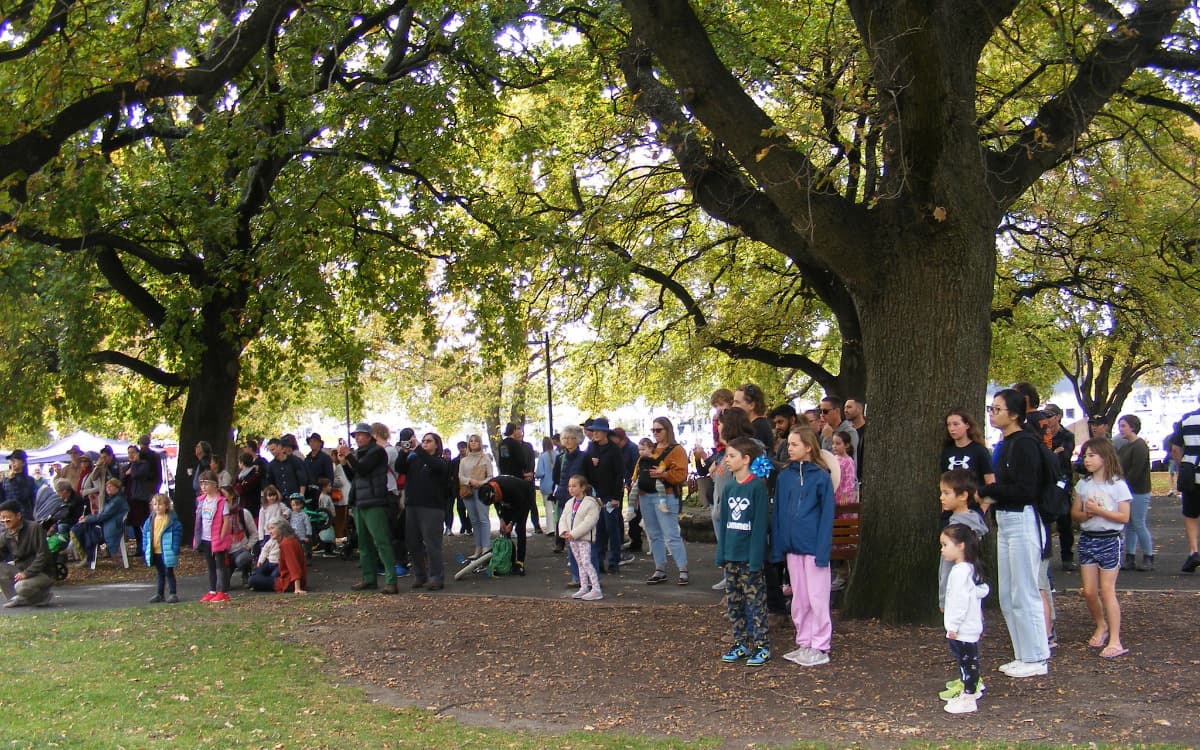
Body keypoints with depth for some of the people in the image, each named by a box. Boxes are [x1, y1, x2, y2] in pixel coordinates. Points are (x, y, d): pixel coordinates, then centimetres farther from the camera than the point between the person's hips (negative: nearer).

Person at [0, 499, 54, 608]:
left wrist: (26, 573, -23)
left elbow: (43, 555, -18)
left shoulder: (34, 528, -15)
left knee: (21, 587, -33)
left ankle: (44, 595, -1)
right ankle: (18, 598, -7)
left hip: (41, 573, -6)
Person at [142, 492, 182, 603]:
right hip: (154, 553, 6)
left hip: (167, 552, -5)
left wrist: (175, 550, -16)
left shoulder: (172, 520, -11)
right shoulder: (149, 521, 6)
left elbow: (177, 535, -12)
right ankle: (160, 594, 24)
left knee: (169, 573, 3)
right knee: (160, 574, 17)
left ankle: (173, 594, 10)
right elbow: (146, 535, 11)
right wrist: (145, 551, 7)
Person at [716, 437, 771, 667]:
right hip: (730, 555, 7)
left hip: (749, 556, -7)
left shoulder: (757, 486, -11)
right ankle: (741, 643, 22)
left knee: (755, 601, -1)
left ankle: (761, 646, 6)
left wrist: (756, 559, -16)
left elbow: (760, 523, -14)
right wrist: (721, 554, 8)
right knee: (733, 602, 12)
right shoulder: (729, 488, 9)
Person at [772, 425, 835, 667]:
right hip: (792, 547, 5)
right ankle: (803, 644, 23)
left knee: (817, 598, 1)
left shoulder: (821, 476, -8)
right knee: (798, 599, 13)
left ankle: (820, 647, 10)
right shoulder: (784, 476, 5)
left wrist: (822, 551, -13)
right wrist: (777, 547, 3)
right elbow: (778, 513, 8)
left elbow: (827, 515, -9)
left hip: (813, 546, -5)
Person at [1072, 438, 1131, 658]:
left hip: (1109, 540, -5)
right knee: (1089, 591, 4)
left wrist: (1100, 511, -18)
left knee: (1107, 590, -7)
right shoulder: (1083, 484, 8)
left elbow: (1124, 517, -9)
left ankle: (1114, 640, -3)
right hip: (1087, 539, 5)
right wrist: (1087, 514, -9)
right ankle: (1101, 626, 29)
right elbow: (1075, 513, 11)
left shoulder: (1117, 484, -6)